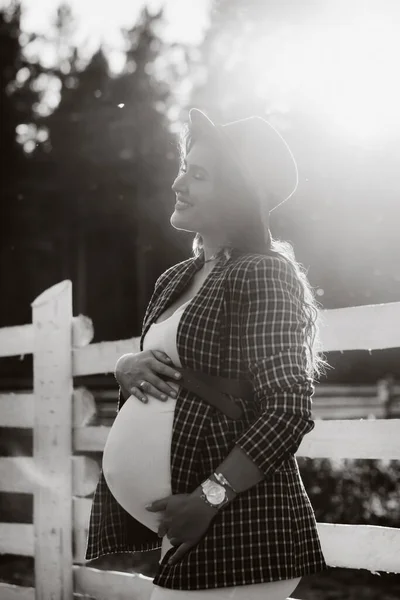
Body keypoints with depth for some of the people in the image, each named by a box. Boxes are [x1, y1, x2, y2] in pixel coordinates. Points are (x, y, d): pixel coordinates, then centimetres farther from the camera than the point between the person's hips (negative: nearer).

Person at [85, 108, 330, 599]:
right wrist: (127, 367, -1)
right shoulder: (177, 279, 13)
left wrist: (208, 498, -22)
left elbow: (289, 410, -17)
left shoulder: (264, 273, -10)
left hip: (230, 526, -8)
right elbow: (151, 365, 22)